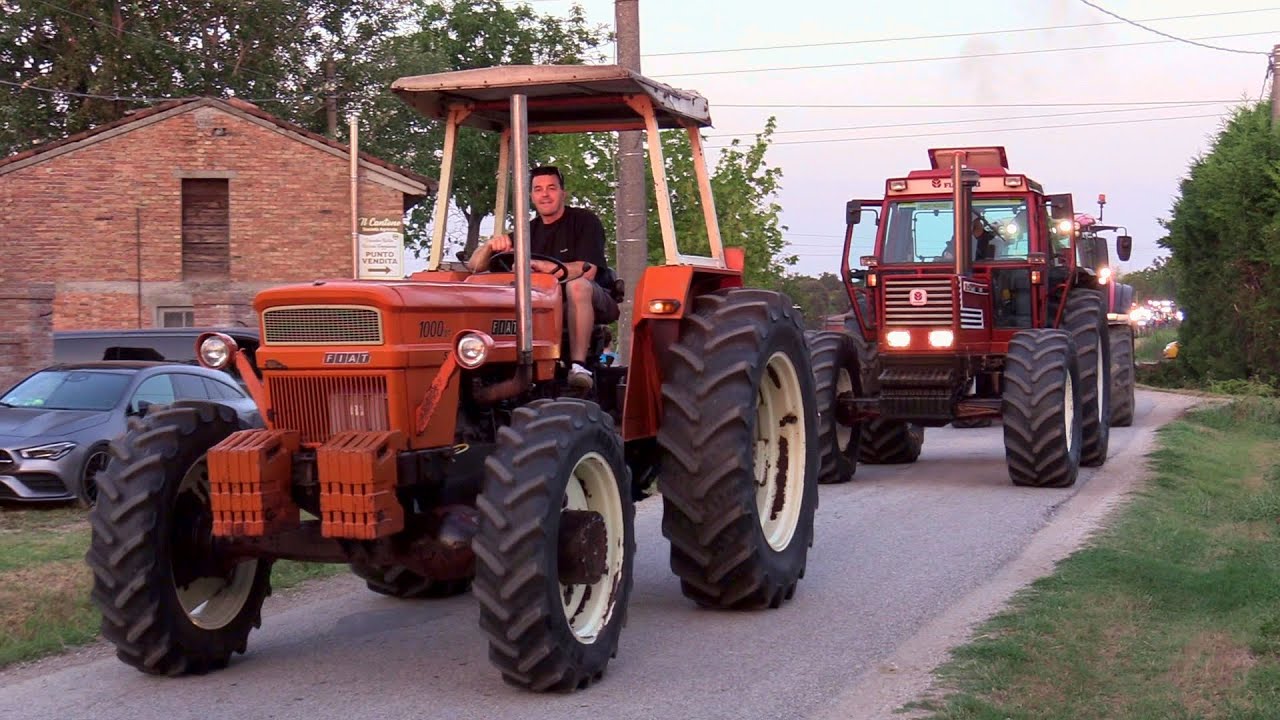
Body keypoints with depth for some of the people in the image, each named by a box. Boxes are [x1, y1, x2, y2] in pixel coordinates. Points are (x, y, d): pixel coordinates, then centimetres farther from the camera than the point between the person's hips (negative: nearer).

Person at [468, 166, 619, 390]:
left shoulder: (584, 220, -4)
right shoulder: (529, 231, 10)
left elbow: (587, 270, -21)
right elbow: (475, 266, 5)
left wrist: (540, 266, -33)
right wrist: (491, 245, -19)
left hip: (592, 300, -4)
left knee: (577, 285, -38)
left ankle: (578, 365, -42)